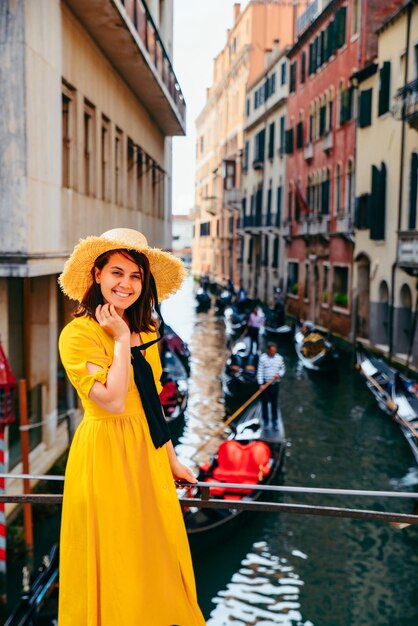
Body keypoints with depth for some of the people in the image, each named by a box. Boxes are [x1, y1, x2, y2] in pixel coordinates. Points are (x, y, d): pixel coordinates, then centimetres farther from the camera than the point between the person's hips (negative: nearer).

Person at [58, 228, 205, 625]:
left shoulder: (145, 332, 8)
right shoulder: (78, 334, -14)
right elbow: (112, 403, -24)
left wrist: (171, 460, 15)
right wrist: (121, 340, -18)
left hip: (148, 455, 7)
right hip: (106, 455, -7)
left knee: (157, 555, 16)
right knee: (115, 558, 7)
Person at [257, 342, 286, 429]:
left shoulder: (279, 358, 4)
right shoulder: (262, 358, -6)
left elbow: (283, 368, 15)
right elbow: (259, 372, -8)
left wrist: (279, 374, -7)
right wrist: (261, 384, -14)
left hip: (275, 384, 2)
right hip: (265, 384, -2)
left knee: (274, 403, 5)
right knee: (265, 403, 5)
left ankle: (275, 422, 14)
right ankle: (266, 422, 17)